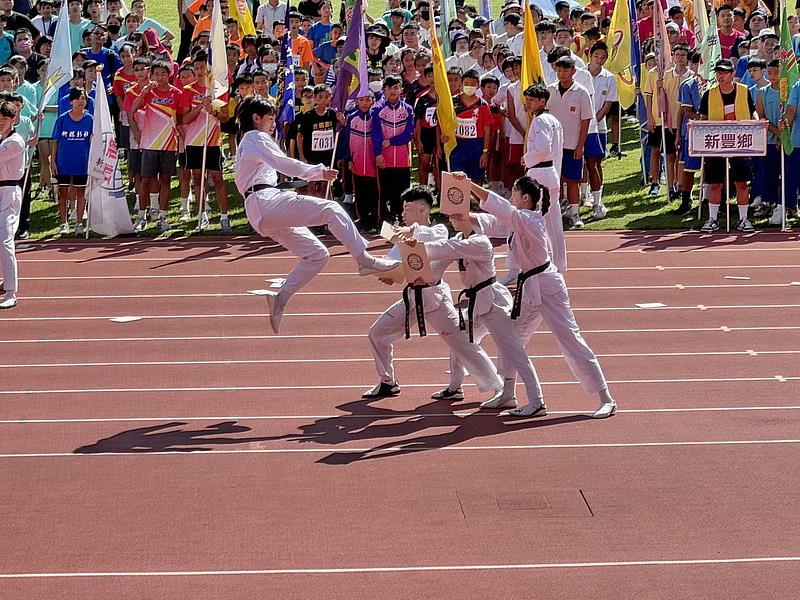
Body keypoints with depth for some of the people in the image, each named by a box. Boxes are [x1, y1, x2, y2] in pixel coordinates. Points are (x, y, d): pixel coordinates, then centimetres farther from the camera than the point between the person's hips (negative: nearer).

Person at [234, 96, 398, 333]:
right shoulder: (255, 138, 0)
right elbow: (284, 164, -11)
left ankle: (279, 299, 3)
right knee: (330, 209, -18)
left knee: (316, 254, 9)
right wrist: (319, 172, -9)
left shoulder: (245, 145, 30)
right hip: (266, 201, -10)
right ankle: (364, 259, -25)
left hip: (260, 215, 10)